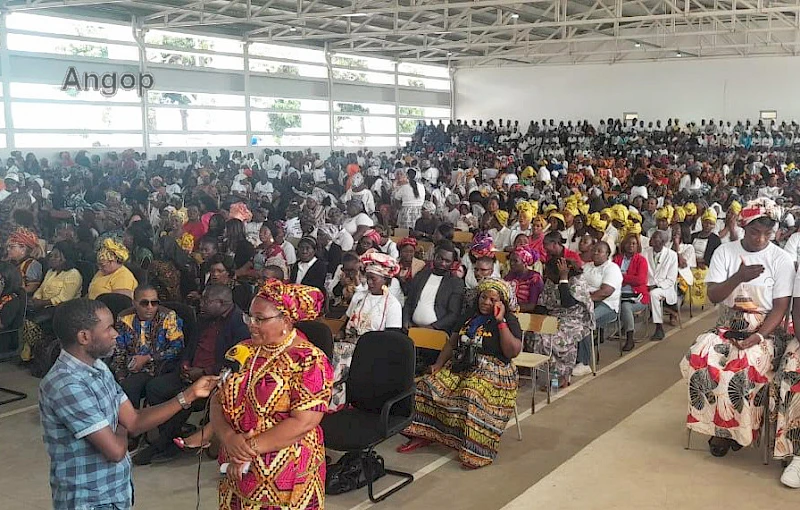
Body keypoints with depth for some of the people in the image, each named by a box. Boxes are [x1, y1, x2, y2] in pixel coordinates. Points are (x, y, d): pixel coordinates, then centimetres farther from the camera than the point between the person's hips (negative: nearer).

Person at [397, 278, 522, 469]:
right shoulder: (470, 317, 19)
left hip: (492, 370, -6)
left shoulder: (509, 321, 2)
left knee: (474, 394, -37)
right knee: (429, 385, -14)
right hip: (461, 367, 7)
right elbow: (452, 343, 21)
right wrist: (439, 363, 6)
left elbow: (513, 352, -12)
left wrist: (501, 322, -13)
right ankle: (422, 434, -6)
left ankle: (476, 452, -33)